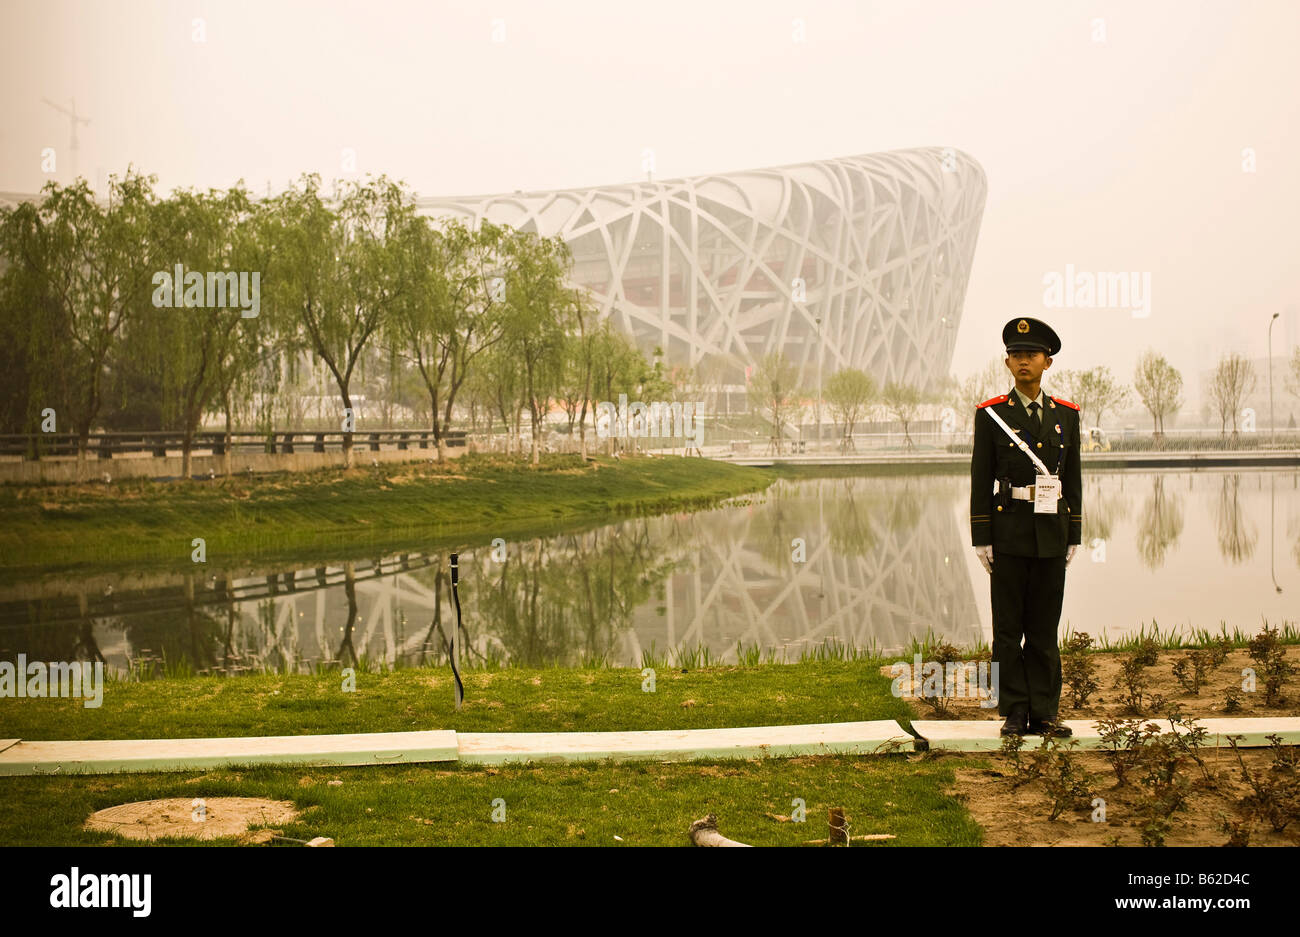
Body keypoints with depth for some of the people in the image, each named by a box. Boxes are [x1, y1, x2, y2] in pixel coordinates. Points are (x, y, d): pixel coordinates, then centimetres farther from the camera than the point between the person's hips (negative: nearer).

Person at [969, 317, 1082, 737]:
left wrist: (1074, 537, 6)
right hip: (1008, 533, -3)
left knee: (1045, 628, 6)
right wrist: (981, 540, -7)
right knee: (1008, 628, 1)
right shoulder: (991, 414, -1)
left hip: (1051, 535, 3)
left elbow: (1072, 479, 11)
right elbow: (980, 479, -2)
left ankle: (1044, 714, 11)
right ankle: (1015, 714, 7)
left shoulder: (1065, 415, 9)